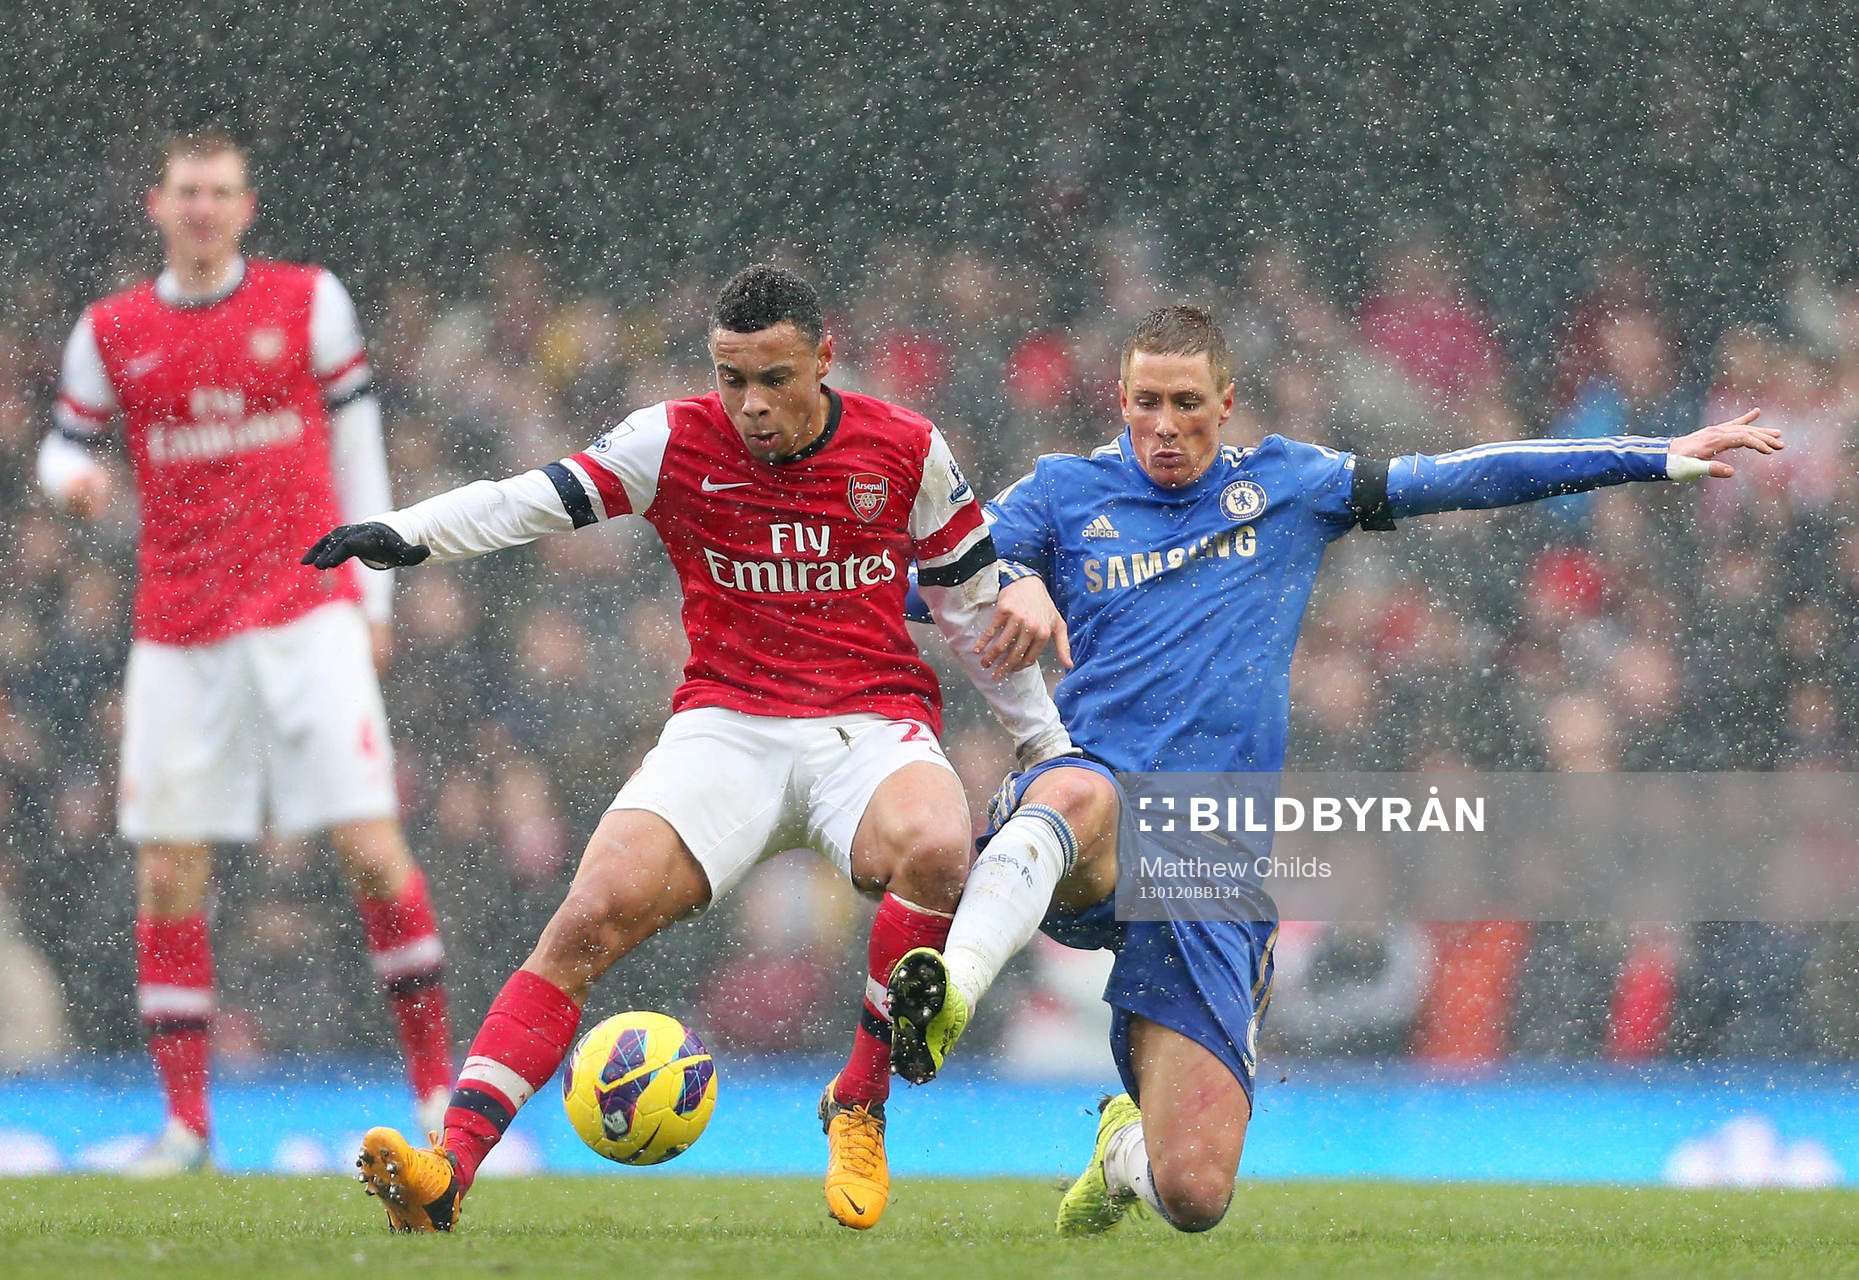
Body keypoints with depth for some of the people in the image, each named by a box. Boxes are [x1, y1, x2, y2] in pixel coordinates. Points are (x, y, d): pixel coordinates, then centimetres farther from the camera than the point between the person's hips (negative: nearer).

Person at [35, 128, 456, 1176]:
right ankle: (185, 1121, 6)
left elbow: (357, 441, 7)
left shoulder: (309, 302, 4)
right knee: (169, 875, -1)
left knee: (372, 845, -9)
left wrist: (373, 589, 4)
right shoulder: (113, 332, 7)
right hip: (180, 633, 2)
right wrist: (71, 478, -10)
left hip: (307, 612, -2)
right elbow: (69, 442, 15)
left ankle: (437, 1080, 3)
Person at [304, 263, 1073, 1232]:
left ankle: (858, 1108, -14)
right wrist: (402, 535, -23)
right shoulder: (677, 442, 0)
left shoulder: (904, 452, 2)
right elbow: (533, 499, -6)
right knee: (597, 911, -23)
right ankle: (448, 1169, -28)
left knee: (936, 849, -35)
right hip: (726, 726, 0)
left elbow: (975, 608, 12)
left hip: (873, 726, 0)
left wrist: (1049, 749, 18)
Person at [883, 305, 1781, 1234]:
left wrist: (1661, 459, 15)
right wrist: (1005, 591, -20)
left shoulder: (1285, 485, 16)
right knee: (1081, 793, -43)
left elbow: (1465, 477, 16)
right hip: (1080, 833, -2)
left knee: (1195, 1194, -8)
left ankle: (1126, 1147, 28)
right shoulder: (1066, 493, 13)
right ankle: (948, 993, -60)